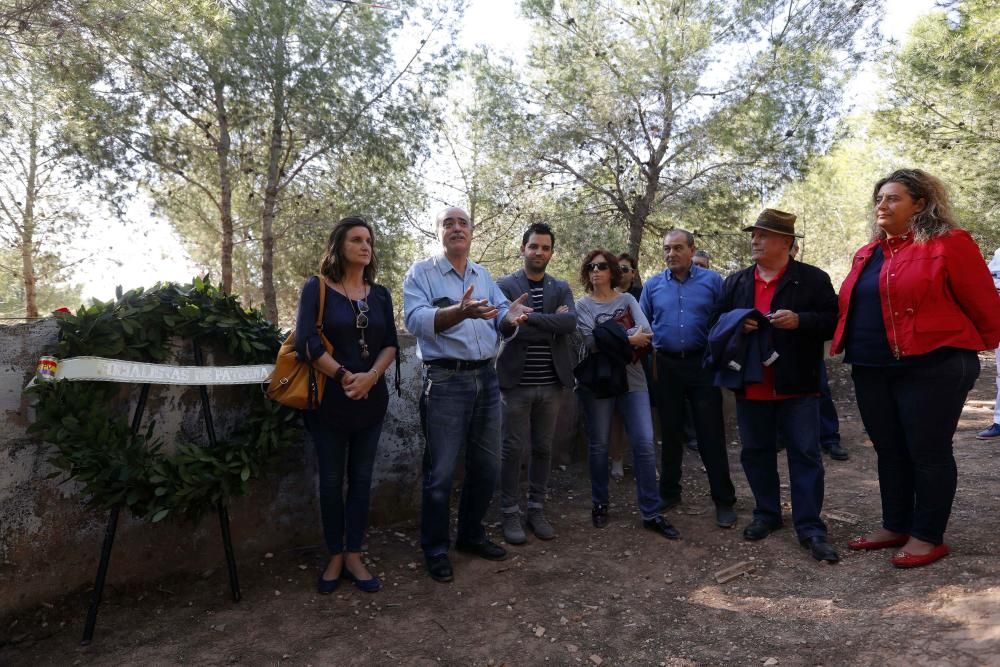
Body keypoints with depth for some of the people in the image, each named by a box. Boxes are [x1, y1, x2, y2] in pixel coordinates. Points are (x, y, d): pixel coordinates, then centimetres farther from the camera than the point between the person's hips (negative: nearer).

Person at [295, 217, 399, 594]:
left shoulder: (380, 294, 8)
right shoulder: (316, 288, -3)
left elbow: (391, 343, 3)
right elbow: (306, 342, -13)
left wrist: (371, 376, -15)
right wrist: (344, 376, -15)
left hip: (371, 399, 3)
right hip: (330, 400, -3)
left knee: (361, 478, 8)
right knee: (331, 480, 6)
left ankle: (354, 557, 20)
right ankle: (335, 557, 21)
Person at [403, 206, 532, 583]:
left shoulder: (484, 275, 14)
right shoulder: (421, 273, -4)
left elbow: (501, 321, 4)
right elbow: (415, 320, -20)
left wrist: (510, 317, -21)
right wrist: (459, 312, -37)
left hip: (486, 378, 6)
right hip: (445, 381, -6)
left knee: (487, 465, 16)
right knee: (440, 472, 2)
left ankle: (471, 535, 34)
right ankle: (435, 549, 20)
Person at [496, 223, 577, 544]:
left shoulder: (561, 288, 9)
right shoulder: (505, 285, -1)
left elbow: (570, 322, -10)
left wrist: (530, 316, -16)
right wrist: (552, 322, -12)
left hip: (550, 383, 4)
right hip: (516, 382, -3)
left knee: (543, 448, 12)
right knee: (513, 449, 3)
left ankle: (537, 509, 25)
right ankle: (510, 513, 16)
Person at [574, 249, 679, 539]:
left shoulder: (628, 299, 8)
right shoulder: (583, 305, 2)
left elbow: (645, 332, -9)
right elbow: (589, 341, -15)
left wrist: (610, 335, -17)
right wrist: (628, 338, -15)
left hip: (632, 380, 1)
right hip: (597, 382, -1)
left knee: (644, 443, -2)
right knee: (599, 445, 7)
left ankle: (651, 513, 7)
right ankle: (599, 504, 25)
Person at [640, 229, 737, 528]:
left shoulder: (712, 280, 0)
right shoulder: (653, 285, 6)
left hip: (703, 364, -2)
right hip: (666, 366, 2)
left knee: (711, 435, 1)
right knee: (670, 432, 14)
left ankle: (724, 501, 14)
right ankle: (669, 493, 28)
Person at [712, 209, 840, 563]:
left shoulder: (813, 279, -1)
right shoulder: (735, 282, 11)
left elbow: (833, 320, -4)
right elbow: (716, 322, 12)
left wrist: (800, 321, -20)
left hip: (797, 386, -4)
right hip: (750, 387, 4)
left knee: (805, 455, 2)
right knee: (756, 453, 13)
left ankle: (811, 527, 10)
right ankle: (766, 514, 29)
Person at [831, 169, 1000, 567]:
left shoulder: (949, 244, -8)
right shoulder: (868, 254, 14)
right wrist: (854, 348, 16)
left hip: (932, 367, -7)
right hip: (872, 370, 7)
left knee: (928, 453, 3)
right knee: (889, 451, 14)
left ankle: (928, 537, 17)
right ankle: (896, 527, 28)